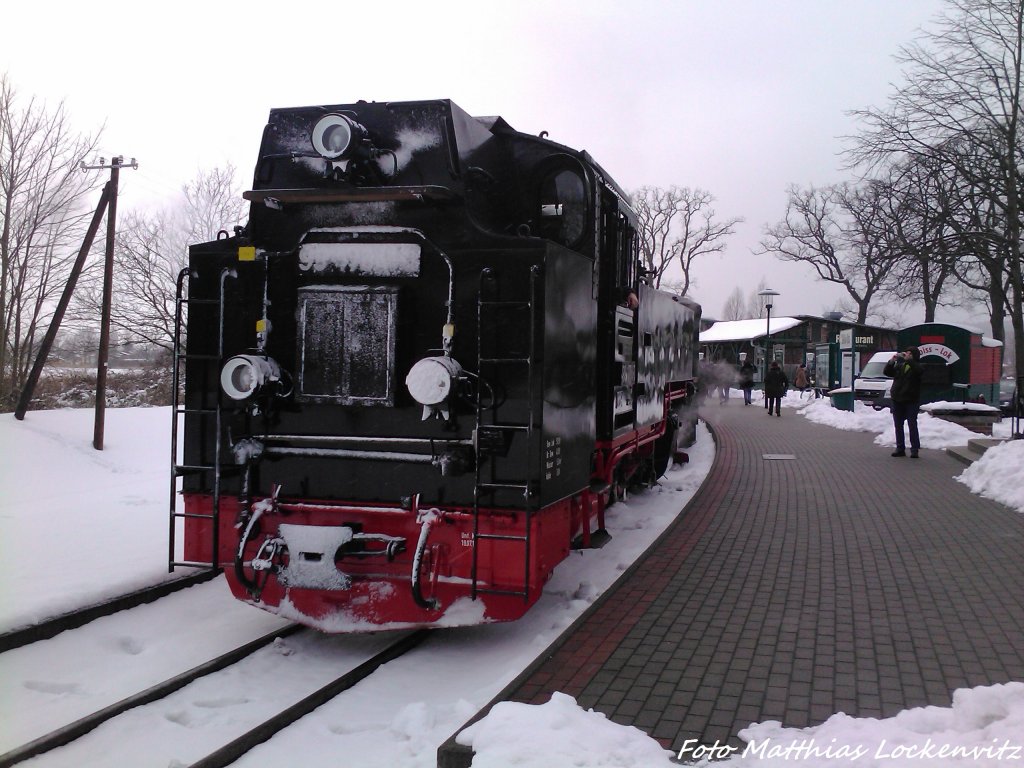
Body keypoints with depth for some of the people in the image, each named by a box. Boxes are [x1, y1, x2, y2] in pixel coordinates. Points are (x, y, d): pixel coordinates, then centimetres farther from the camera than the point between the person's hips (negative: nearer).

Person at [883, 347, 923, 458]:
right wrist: (892, 361, -8)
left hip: (911, 401, -5)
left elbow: (919, 370, -24)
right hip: (897, 400, 5)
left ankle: (914, 449, -5)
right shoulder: (899, 366, 12)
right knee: (898, 425, 7)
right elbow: (886, 372, 6)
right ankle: (900, 448, 14)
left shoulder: (916, 366, -1)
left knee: (912, 425, -6)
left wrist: (908, 360, -28)